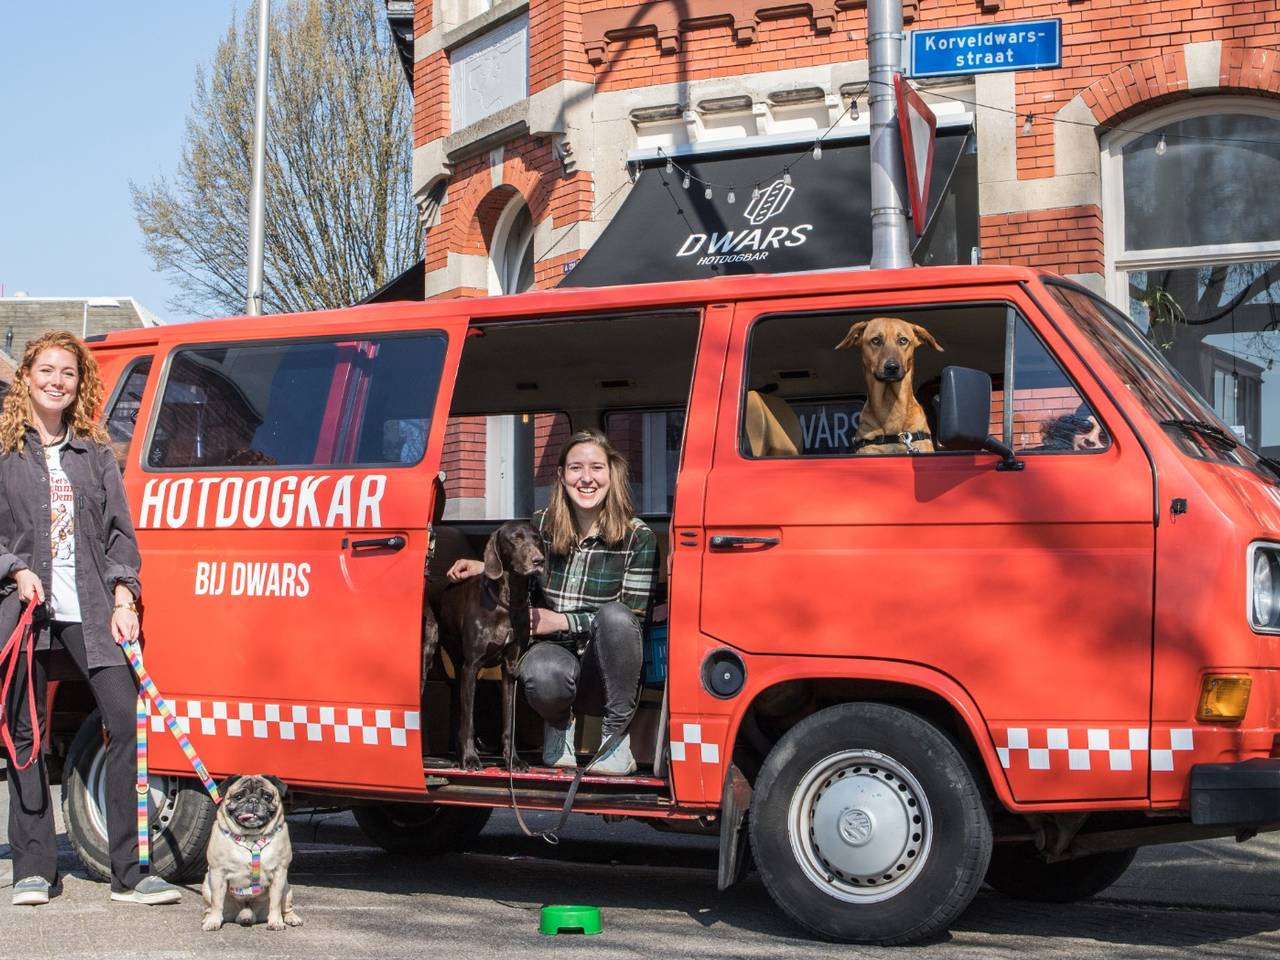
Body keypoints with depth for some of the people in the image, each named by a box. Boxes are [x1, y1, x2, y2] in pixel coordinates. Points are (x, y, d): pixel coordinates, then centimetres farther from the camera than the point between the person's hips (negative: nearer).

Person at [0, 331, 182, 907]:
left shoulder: (95, 453, 15)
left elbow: (120, 532, 12)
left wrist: (123, 597, 0)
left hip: (91, 611, 1)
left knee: (127, 720, -10)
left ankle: (130, 873, -5)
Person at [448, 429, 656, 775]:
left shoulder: (637, 537, -7)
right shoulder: (541, 525, 3)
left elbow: (631, 621, -10)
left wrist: (563, 621, -17)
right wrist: (487, 568, 0)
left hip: (608, 673, -1)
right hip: (556, 653, 1)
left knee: (614, 615, -34)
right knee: (543, 675, -37)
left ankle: (616, 736, -17)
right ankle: (560, 721, 3)